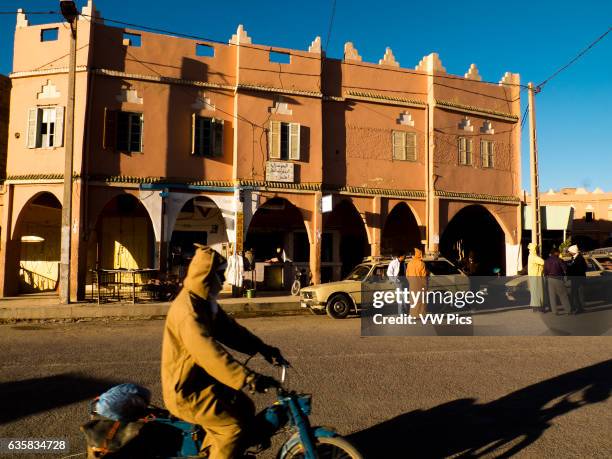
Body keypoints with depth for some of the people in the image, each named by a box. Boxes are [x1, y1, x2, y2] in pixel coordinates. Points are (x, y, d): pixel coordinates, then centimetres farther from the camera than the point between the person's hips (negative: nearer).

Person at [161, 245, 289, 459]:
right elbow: (208, 351, -38)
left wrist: (264, 349, -8)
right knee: (233, 427, -15)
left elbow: (230, 330, 6)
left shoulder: (205, 301, 7)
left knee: (245, 409, 12)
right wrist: (249, 378, -45)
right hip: (185, 389, -10)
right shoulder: (188, 309, -27)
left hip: (201, 380, 10)